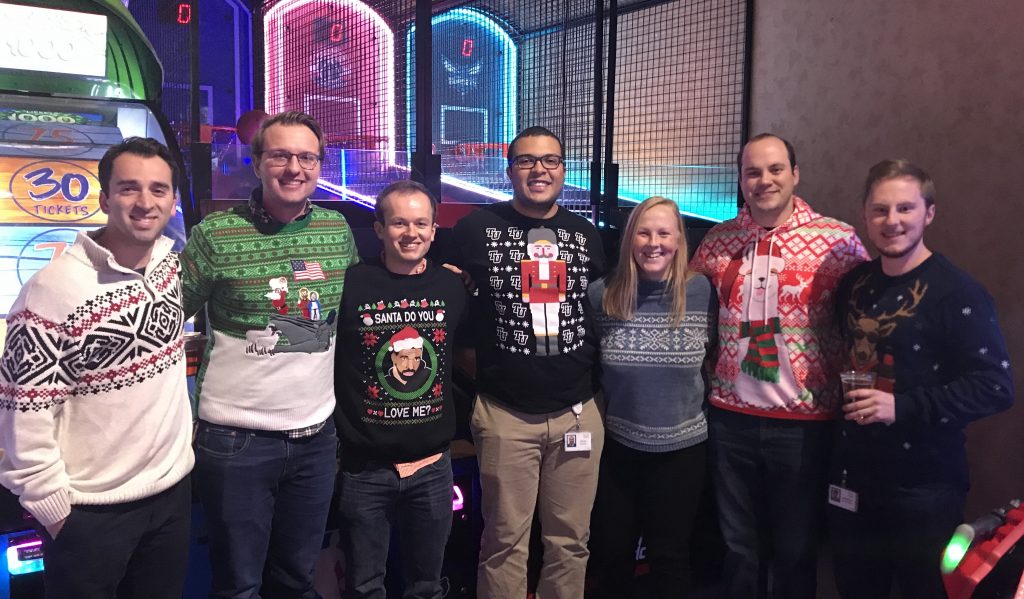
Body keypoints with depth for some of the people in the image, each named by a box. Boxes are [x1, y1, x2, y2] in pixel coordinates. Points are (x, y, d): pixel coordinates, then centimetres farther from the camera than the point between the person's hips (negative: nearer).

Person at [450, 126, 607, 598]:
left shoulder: (587, 234, 9)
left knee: (570, 539, 13)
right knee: (505, 540, 9)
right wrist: (479, 374, 0)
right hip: (504, 413, -3)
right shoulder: (475, 229, -2)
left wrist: (599, 383, 11)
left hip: (578, 411, 3)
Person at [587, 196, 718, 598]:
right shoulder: (601, 295, -9)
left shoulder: (701, 291, -9)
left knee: (670, 556, 15)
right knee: (611, 553, 16)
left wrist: (692, 399, 1)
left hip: (682, 448, 0)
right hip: (616, 446, 1)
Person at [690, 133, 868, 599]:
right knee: (737, 543, 16)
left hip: (804, 420, -2)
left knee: (795, 550, 12)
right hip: (730, 416, 3)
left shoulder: (838, 240, -7)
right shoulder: (718, 240, 3)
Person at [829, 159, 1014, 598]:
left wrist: (902, 407, -24)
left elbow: (995, 387, -18)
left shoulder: (957, 294, -13)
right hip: (851, 479, 6)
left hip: (924, 488, -6)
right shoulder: (854, 285, 7)